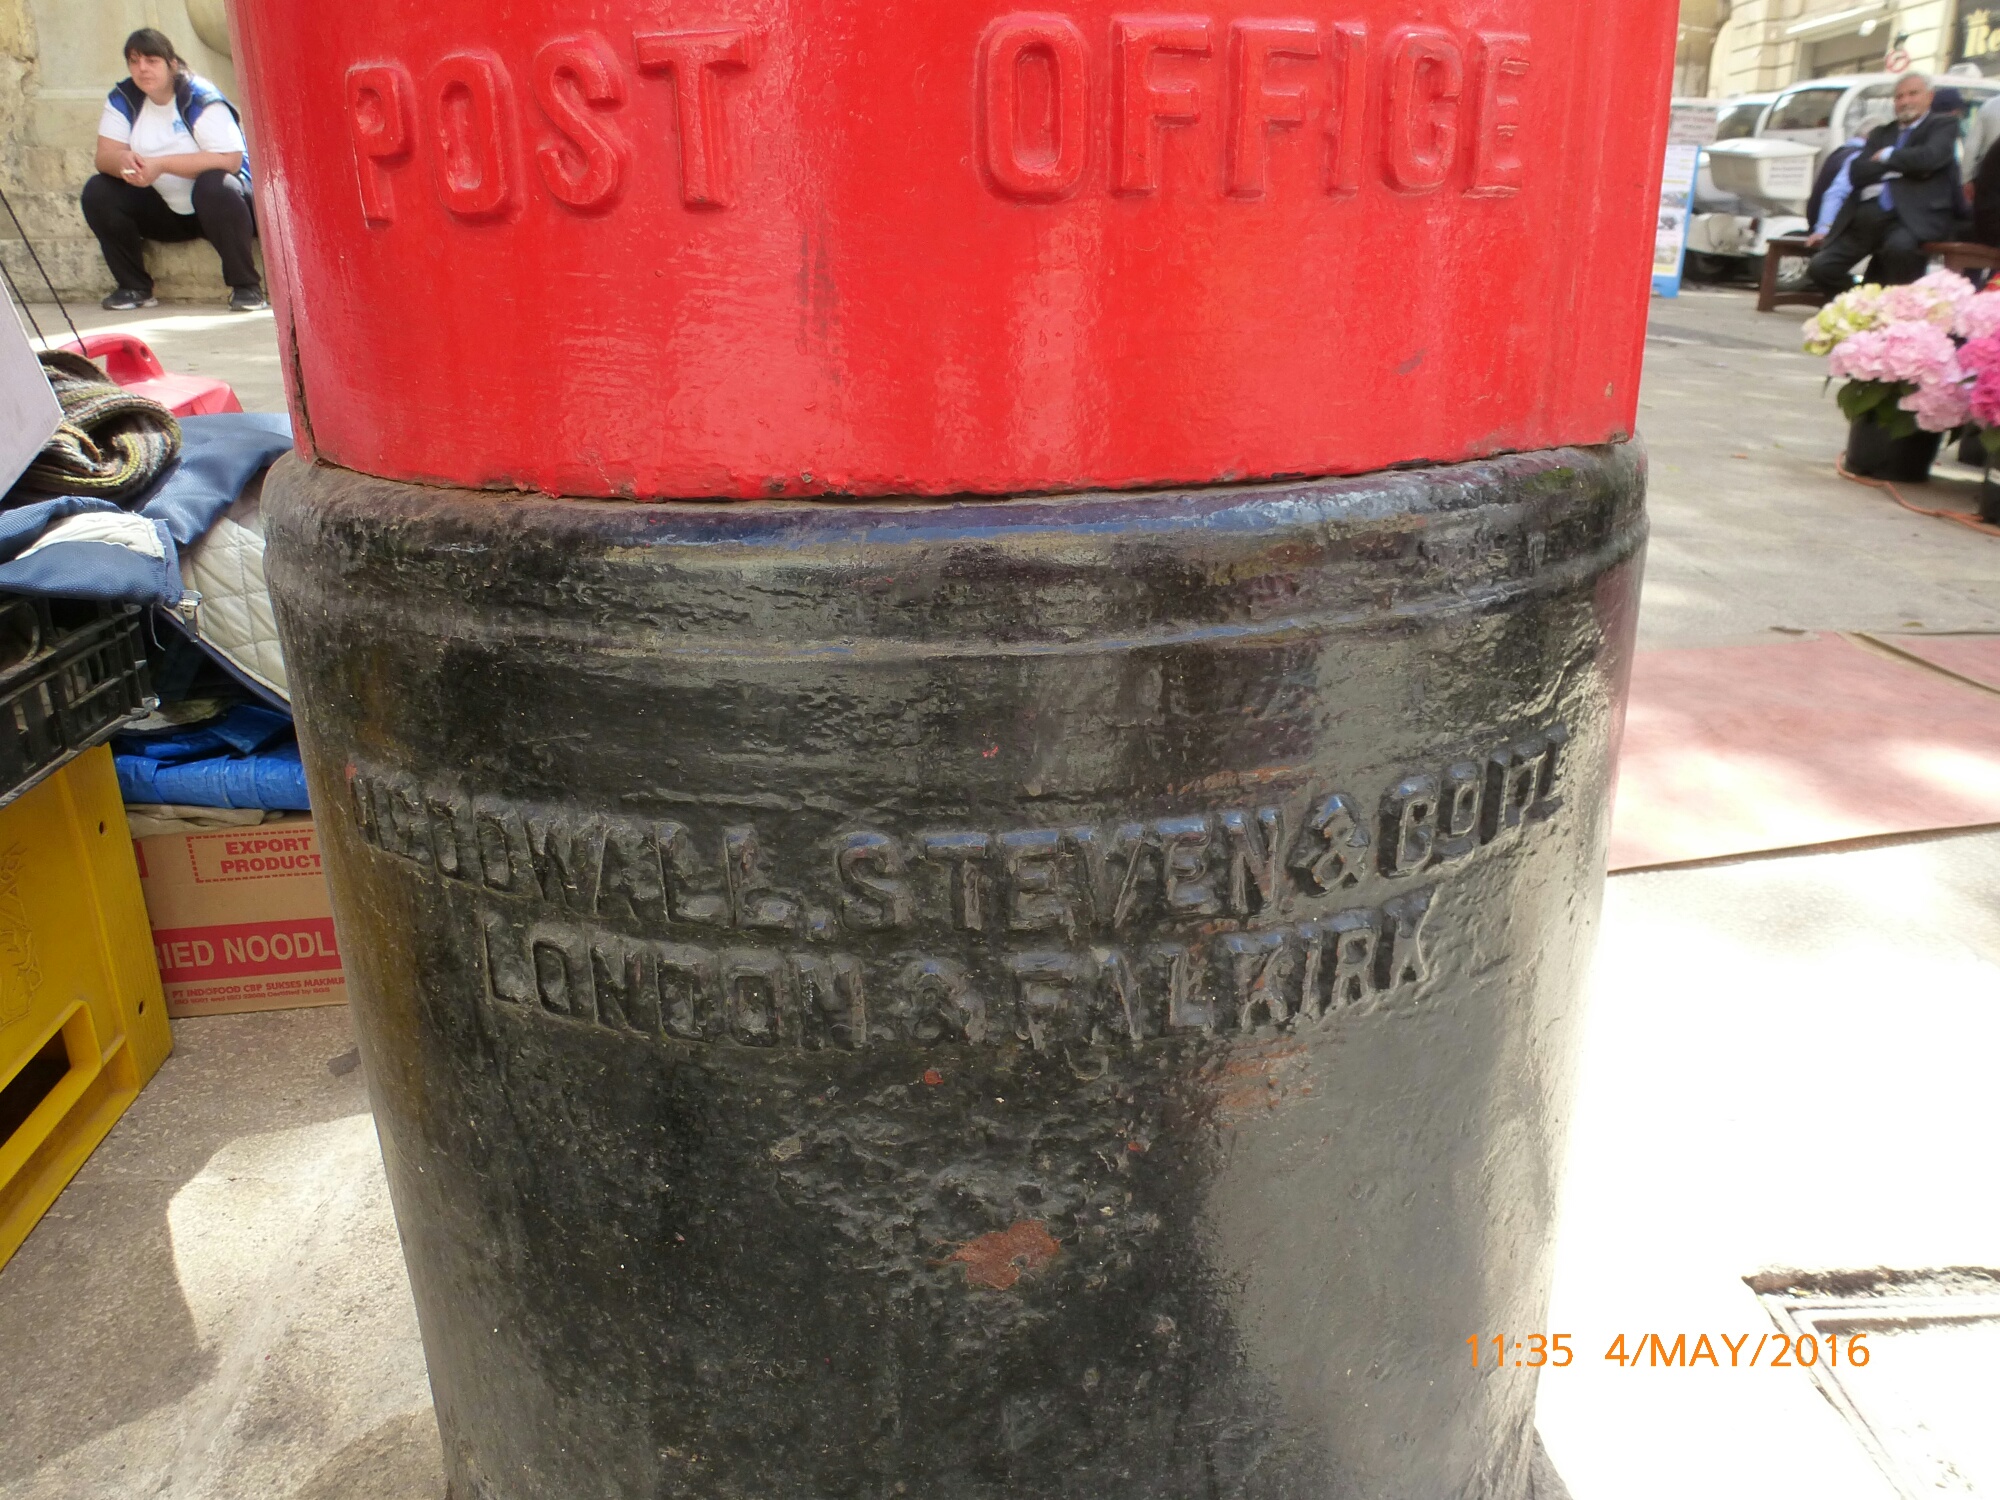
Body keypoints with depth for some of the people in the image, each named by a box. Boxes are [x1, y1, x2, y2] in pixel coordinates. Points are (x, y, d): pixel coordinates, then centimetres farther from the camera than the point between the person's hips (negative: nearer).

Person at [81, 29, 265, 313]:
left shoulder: (201, 99, -16)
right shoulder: (122, 99, 0)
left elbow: (230, 159, -26)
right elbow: (105, 156, -5)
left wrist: (161, 165, -30)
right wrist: (123, 161, -31)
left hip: (214, 207, -5)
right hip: (164, 213, 5)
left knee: (214, 186, -37)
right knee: (97, 193, -14)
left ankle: (246, 286, -25)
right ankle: (134, 288, -3)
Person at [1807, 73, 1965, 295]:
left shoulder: (1944, 125, 13)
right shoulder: (1881, 133, 25)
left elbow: (1929, 158, -9)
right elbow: (1856, 172, 8)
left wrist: (1887, 157, 4)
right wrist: (1900, 167, -2)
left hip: (1914, 215, -5)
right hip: (1866, 216, 5)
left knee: (1899, 246, -38)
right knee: (1821, 268, -11)